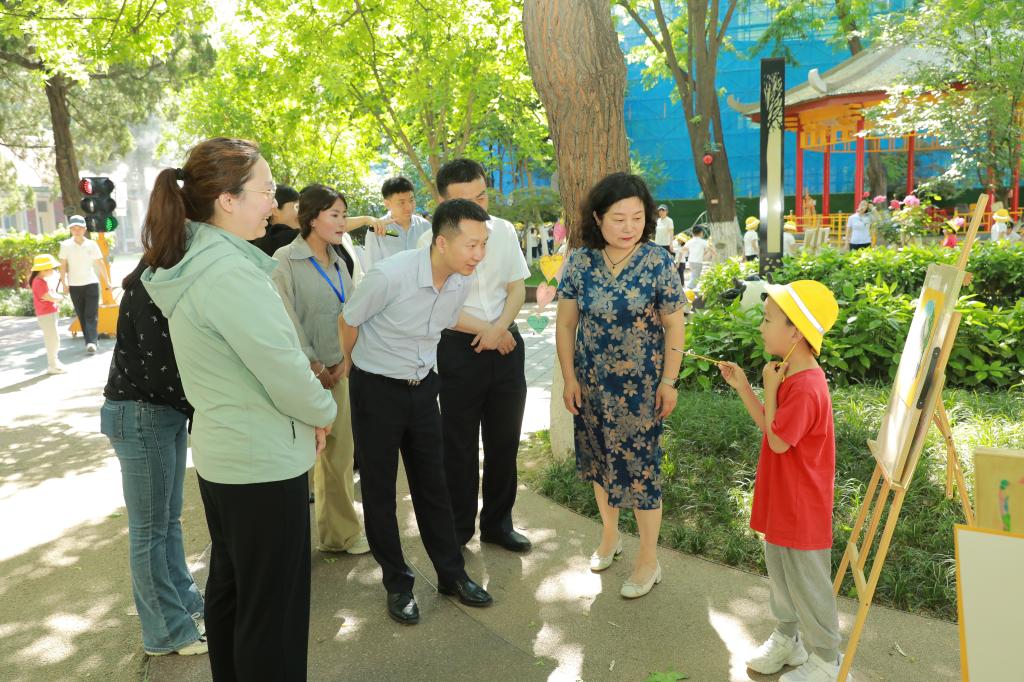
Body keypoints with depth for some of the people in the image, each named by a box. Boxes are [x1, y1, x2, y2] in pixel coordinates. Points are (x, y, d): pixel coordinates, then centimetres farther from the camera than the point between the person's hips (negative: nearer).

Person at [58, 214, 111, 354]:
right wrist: (64, 283, -5)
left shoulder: (91, 245, 0)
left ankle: (91, 342, -14)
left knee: (91, 315, -9)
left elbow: (100, 263, 5)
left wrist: (107, 281, 5)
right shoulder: (66, 245, 0)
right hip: (74, 285, 1)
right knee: (81, 316, 6)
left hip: (91, 283, -1)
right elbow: (63, 265, 1)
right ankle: (89, 341, 13)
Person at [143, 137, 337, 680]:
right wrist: (324, 413, -4)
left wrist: (306, 409, 5)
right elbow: (285, 371, -23)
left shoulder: (191, 262, 6)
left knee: (229, 587, 23)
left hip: (220, 452, 10)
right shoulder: (229, 272, -24)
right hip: (264, 461, -10)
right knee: (273, 609, 5)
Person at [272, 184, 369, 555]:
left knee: (339, 453, 11)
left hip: (336, 370, 6)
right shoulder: (286, 260, -8)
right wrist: (315, 368, -11)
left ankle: (340, 533, 24)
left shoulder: (338, 263, 12)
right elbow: (288, 321, -13)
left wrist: (341, 363, -2)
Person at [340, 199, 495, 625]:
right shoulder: (390, 275, -26)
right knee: (379, 490, 6)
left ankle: (452, 574, 26)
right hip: (376, 390, -5)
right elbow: (349, 321, -9)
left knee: (432, 485, 12)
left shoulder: (462, 283, -8)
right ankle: (397, 584, 22)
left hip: (422, 389, 5)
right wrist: (353, 363, 9)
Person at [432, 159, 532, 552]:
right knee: (459, 444, 7)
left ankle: (498, 522, 28)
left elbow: (517, 287, 7)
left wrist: (500, 327, -11)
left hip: (506, 344, 4)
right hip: (458, 348, -4)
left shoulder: (504, 231, 2)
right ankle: (458, 527, 24)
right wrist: (484, 330, -11)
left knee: (505, 439, 12)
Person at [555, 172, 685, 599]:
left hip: (640, 386, -3)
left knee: (639, 465, 2)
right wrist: (570, 379, -2)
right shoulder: (580, 263, -5)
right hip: (592, 383, 3)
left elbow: (674, 326, -5)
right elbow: (565, 324, 0)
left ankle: (649, 560, 20)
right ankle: (610, 536, 40)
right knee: (599, 459, 16)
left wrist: (668, 381, -6)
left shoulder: (658, 263, -11)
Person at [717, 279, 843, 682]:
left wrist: (770, 388, -18)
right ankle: (787, 638, 43)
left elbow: (777, 441, -23)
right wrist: (742, 387, 4)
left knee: (806, 582, 8)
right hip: (781, 499, 10)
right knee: (779, 571, 23)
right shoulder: (791, 376, 4)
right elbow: (769, 426, 10)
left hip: (801, 508, -9)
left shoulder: (806, 387, -27)